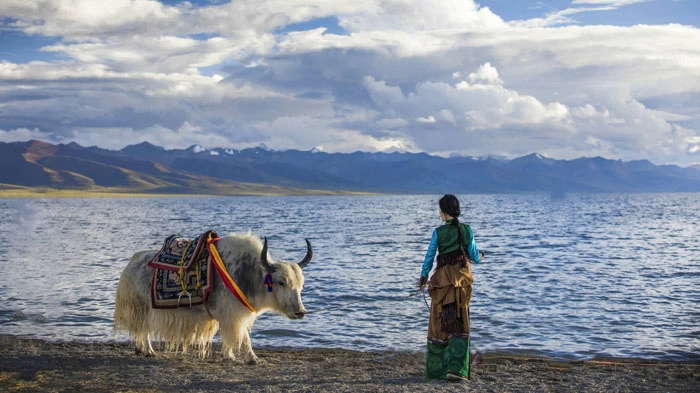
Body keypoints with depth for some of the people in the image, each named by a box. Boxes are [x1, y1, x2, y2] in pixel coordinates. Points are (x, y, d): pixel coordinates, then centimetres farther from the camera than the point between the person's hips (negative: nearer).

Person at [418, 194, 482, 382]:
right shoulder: (467, 230, -1)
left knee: (439, 324, 10)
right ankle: (455, 368, -9)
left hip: (442, 278, 0)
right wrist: (478, 257, 29)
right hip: (462, 279, 0)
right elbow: (474, 256, 4)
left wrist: (424, 276, 19)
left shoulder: (438, 232, -5)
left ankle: (435, 368, 18)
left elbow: (429, 256, 1)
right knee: (459, 324, 3)